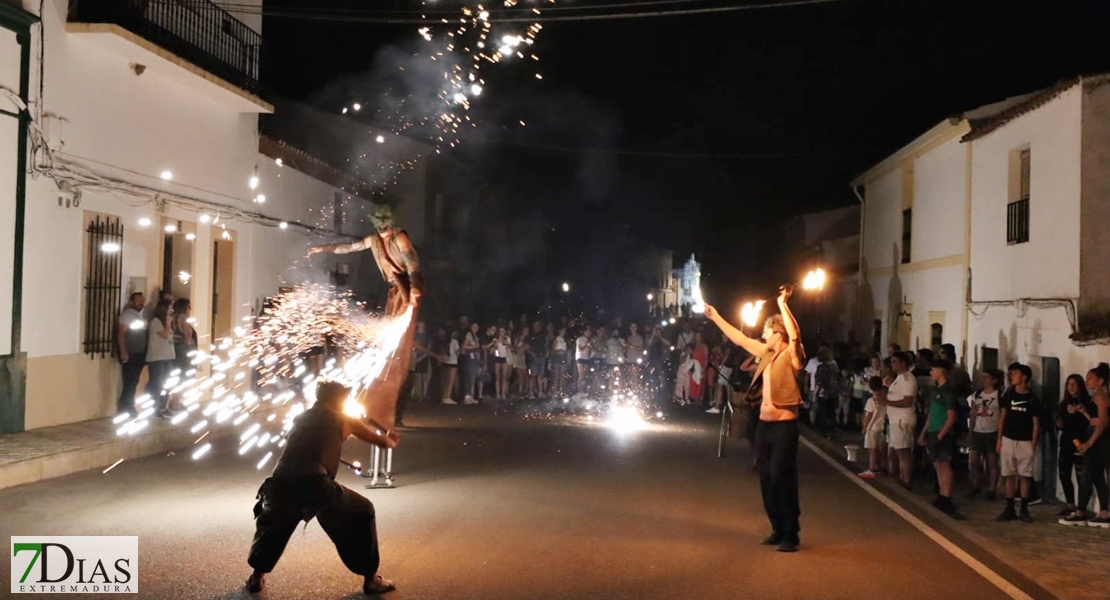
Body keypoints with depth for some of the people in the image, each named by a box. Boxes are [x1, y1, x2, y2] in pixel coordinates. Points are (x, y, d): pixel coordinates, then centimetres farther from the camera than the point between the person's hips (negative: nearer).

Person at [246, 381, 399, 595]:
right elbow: (381, 441, 28)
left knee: (270, 524, 37)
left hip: (281, 486, 4)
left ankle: (257, 577, 33)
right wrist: (390, 440, 52)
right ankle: (371, 579, 19)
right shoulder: (343, 420, 18)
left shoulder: (301, 418, 30)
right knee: (362, 514, 18)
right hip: (316, 485, -4)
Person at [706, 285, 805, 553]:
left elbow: (795, 335, -30)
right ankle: (778, 529, 24)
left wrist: (783, 305, -26)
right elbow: (739, 338, 20)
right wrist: (715, 317, 23)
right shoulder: (766, 353, 11)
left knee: (782, 479, -5)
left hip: (784, 425, -8)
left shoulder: (792, 356, -9)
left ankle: (791, 534, 5)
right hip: (764, 424, 8)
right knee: (766, 479, 12)